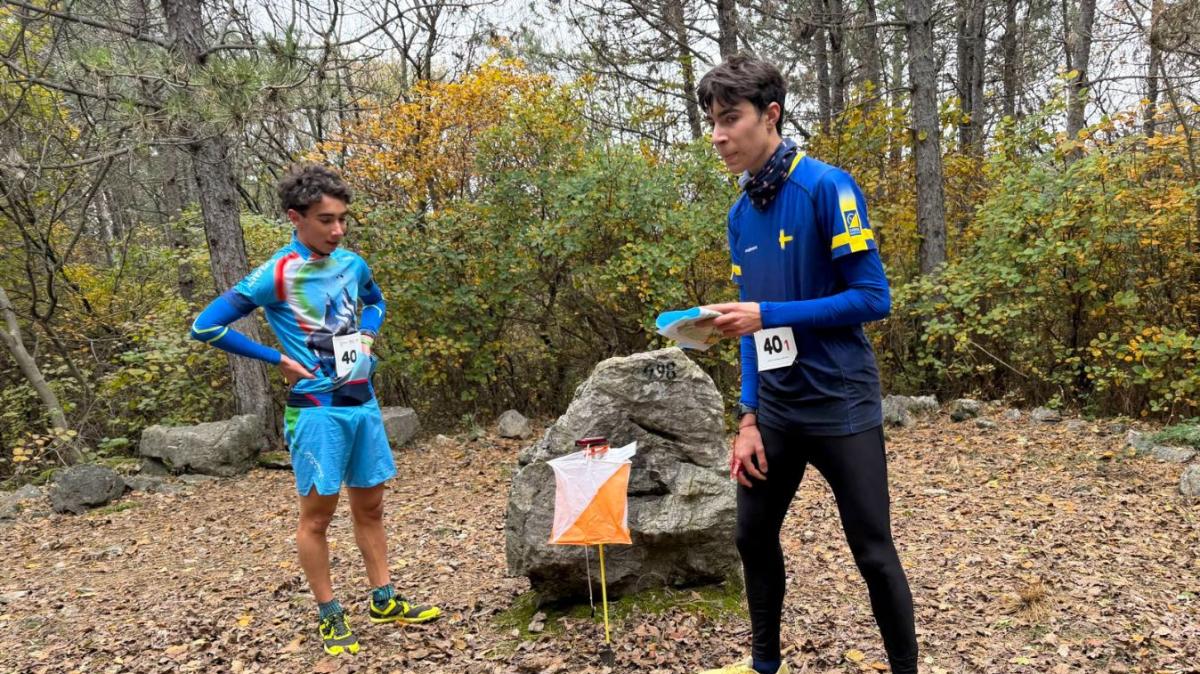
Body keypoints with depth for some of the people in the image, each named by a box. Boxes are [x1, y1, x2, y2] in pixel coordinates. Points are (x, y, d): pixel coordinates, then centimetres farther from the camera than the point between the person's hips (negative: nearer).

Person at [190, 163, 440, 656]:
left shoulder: (353, 264, 3)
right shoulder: (275, 276, -14)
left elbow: (375, 302, 26)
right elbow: (205, 326, -12)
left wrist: (367, 336, 5)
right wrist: (279, 360, -11)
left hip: (363, 401, 6)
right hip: (316, 408, -6)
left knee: (370, 505, 14)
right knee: (317, 512, 5)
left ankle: (384, 601, 26)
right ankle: (329, 615, 20)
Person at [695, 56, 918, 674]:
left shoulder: (827, 188, -13)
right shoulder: (740, 213, 7)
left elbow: (873, 299, -16)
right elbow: (754, 327, 10)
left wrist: (768, 315, -21)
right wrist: (748, 418, 3)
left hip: (840, 406, -6)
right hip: (776, 408, 7)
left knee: (873, 553, 4)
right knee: (753, 537, 15)